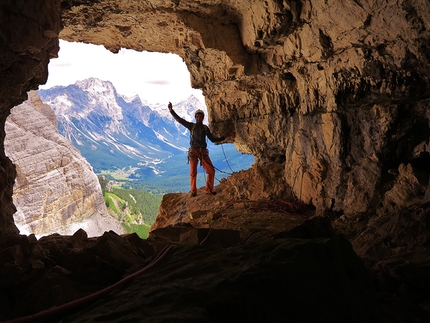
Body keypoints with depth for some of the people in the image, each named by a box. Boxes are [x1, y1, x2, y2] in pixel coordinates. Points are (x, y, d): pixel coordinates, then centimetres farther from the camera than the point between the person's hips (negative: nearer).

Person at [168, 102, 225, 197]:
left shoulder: (205, 128, 14)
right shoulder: (191, 126, 7)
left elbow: (213, 139, 19)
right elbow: (179, 119, 0)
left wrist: (223, 138, 7)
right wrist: (171, 111, -10)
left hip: (203, 152, 2)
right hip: (193, 151, -2)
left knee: (211, 171, -6)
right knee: (193, 173, -4)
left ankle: (209, 189, 8)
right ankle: (193, 191, 9)